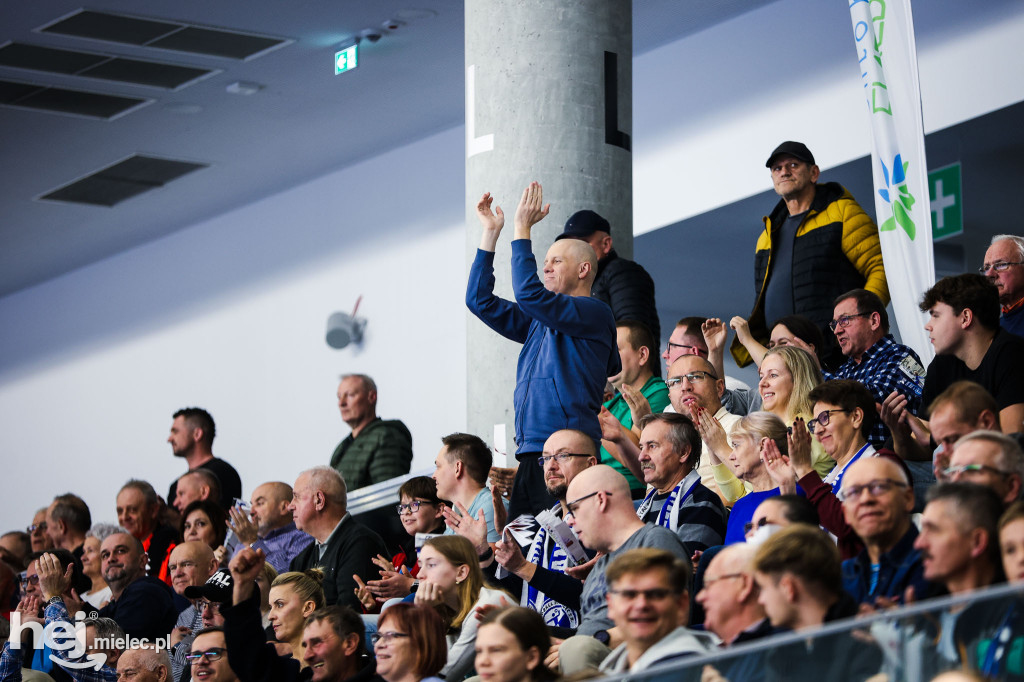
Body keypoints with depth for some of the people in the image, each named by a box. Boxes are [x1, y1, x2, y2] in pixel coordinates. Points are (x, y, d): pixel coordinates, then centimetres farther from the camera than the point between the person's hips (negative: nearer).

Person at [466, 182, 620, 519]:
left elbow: (529, 293, -15)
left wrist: (522, 229, -10)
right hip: (531, 454, 8)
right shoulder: (538, 322, 24)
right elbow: (480, 300, 26)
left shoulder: (595, 314, -2)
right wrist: (490, 232, 22)